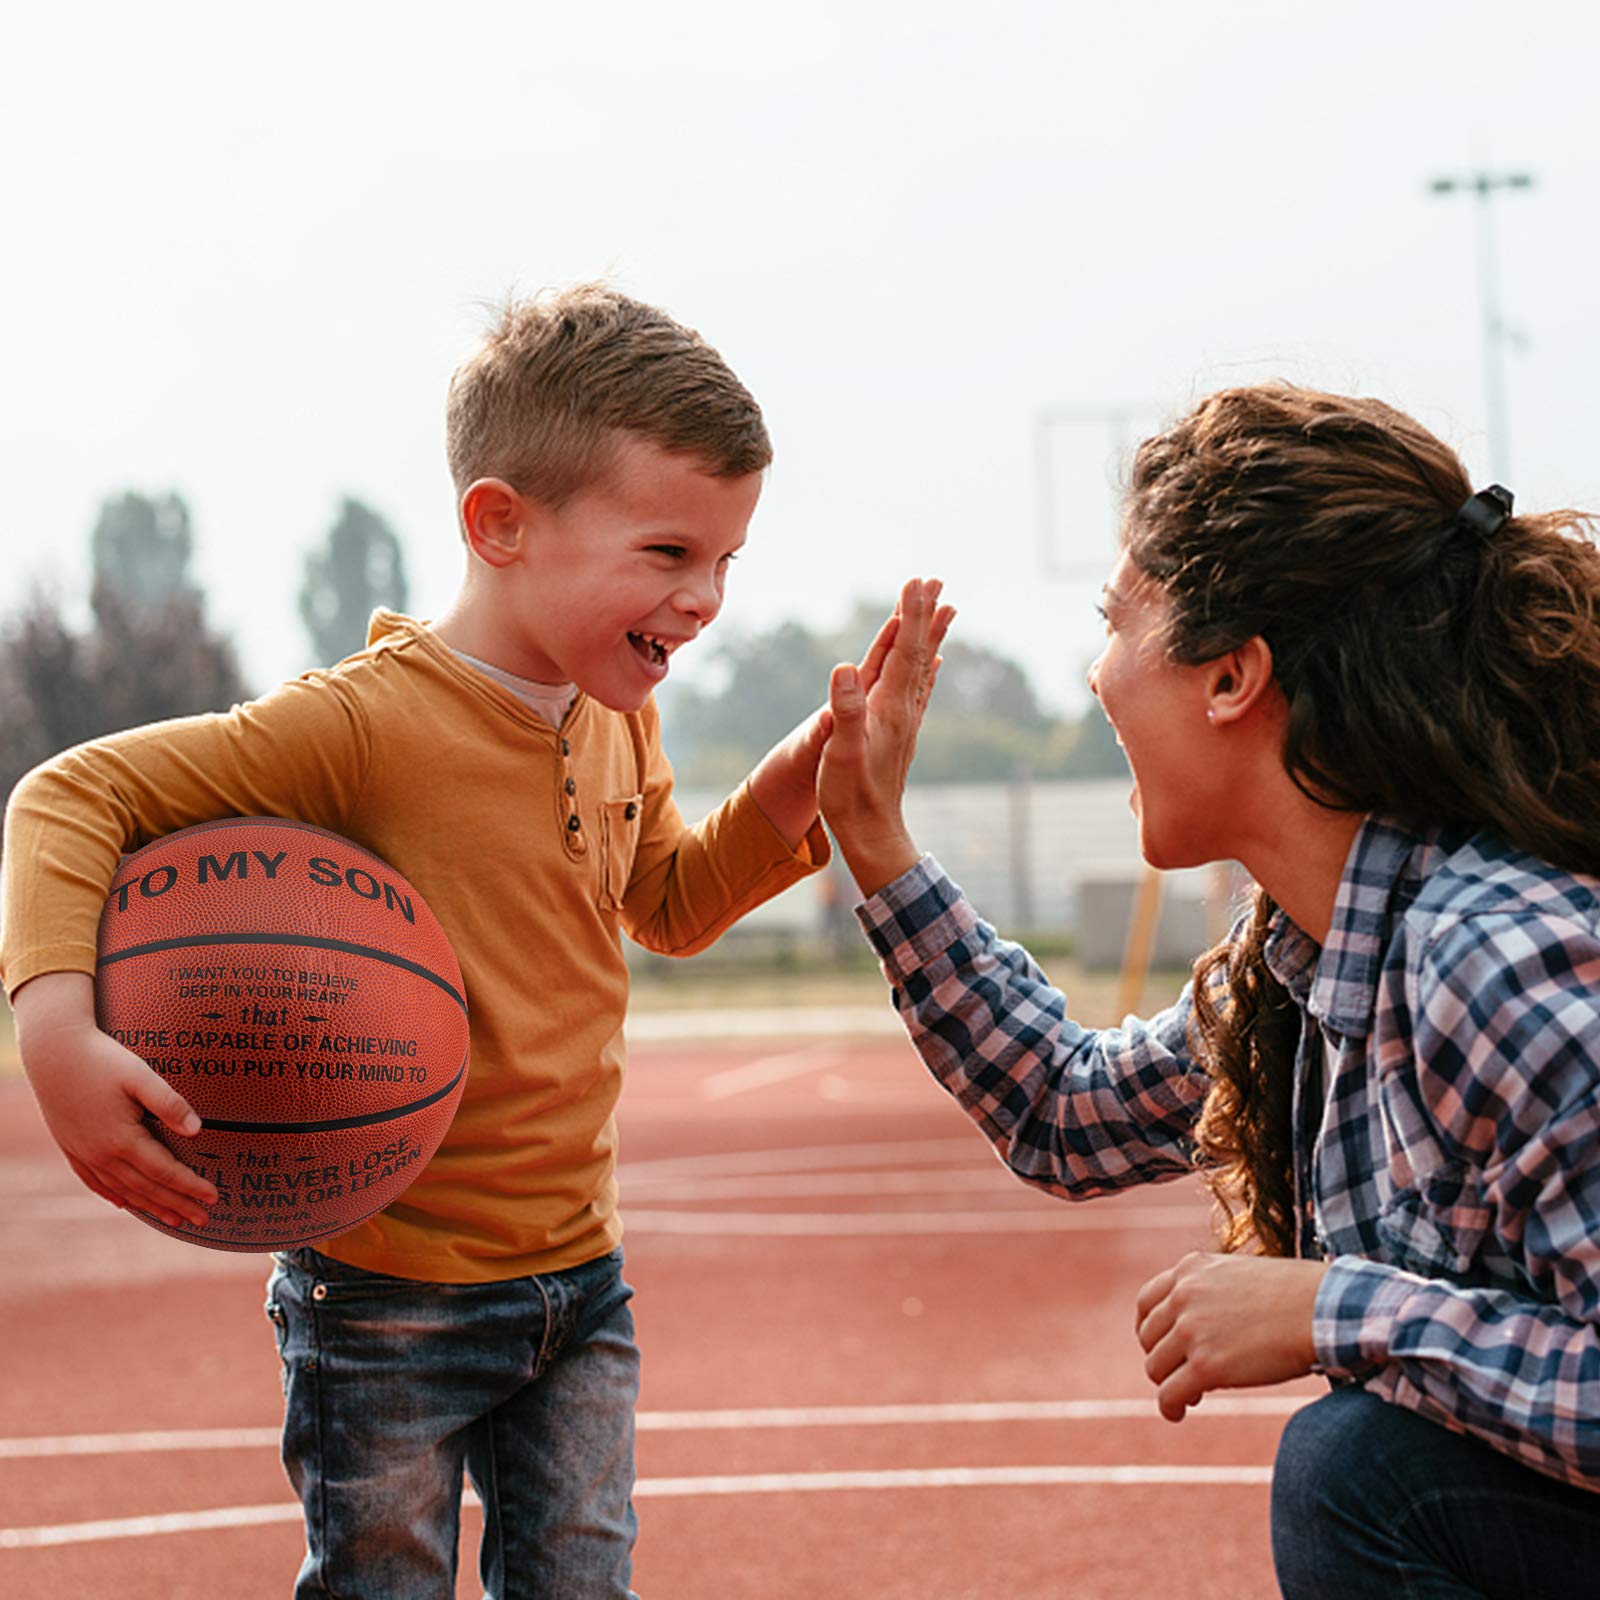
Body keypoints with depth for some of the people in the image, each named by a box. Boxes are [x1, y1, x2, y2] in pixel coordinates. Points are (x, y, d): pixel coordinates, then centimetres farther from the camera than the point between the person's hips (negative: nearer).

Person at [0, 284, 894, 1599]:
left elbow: (671, 904, 18)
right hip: (389, 1304, -6)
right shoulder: (368, 721, -22)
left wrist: (811, 772, 2)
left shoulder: (621, 719, 1)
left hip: (582, 1280, 6)